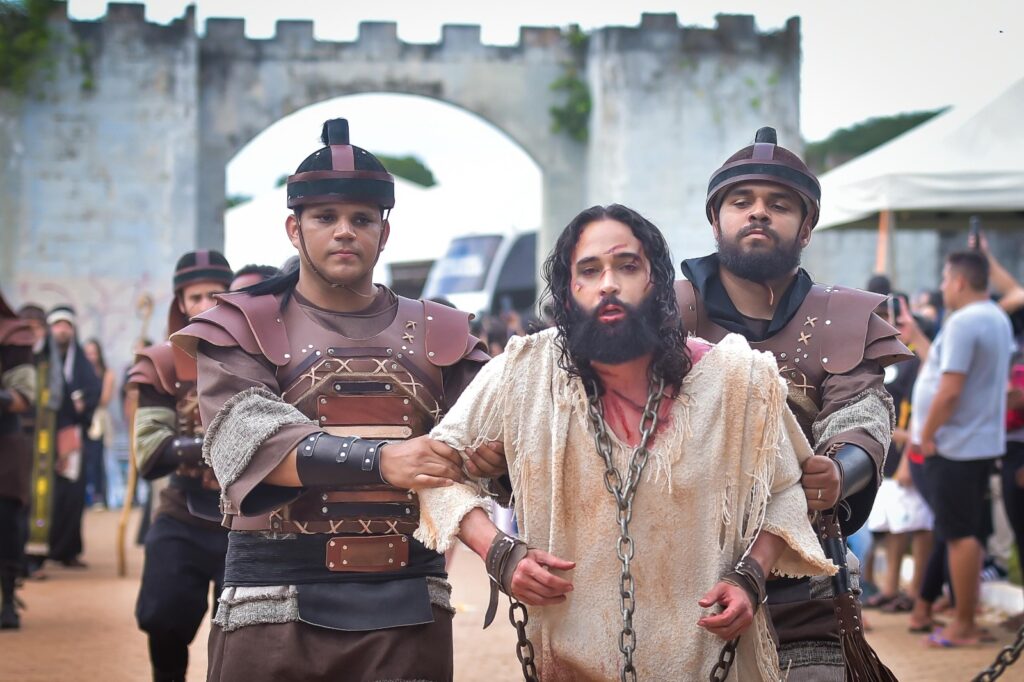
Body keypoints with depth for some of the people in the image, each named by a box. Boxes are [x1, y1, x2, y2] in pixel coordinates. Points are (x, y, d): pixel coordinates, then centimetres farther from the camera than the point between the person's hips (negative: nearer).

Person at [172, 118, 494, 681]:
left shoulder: (438, 335, 13)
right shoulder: (242, 329, 5)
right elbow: (247, 437, -13)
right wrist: (380, 459, -27)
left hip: (411, 606, 2)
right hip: (276, 603, -2)